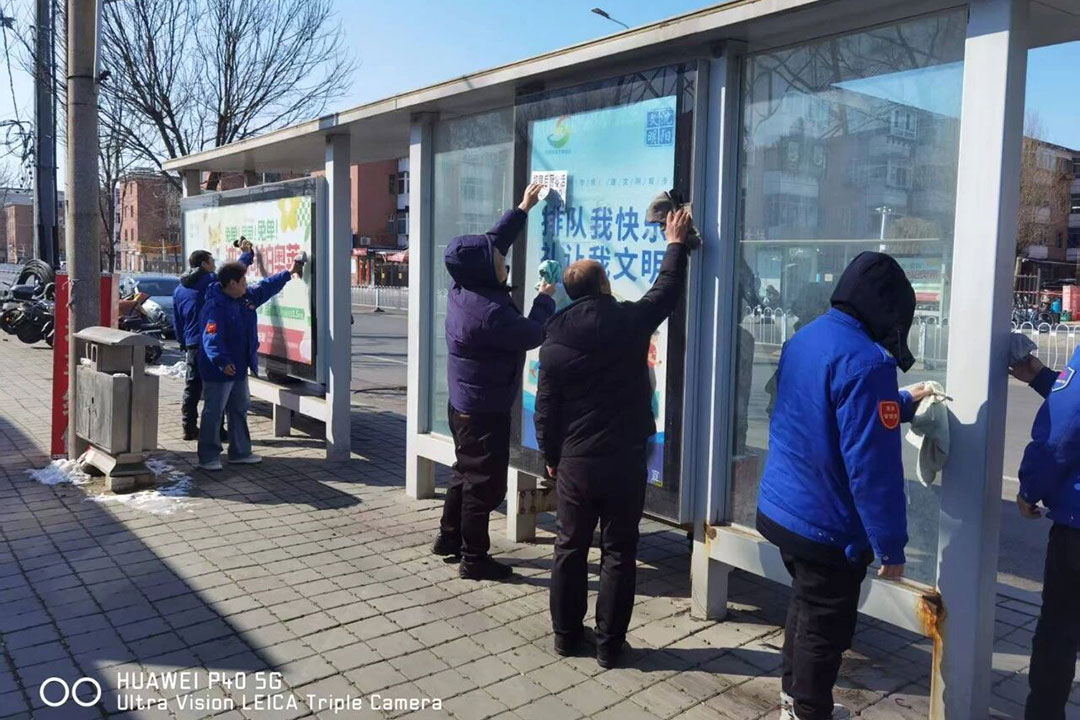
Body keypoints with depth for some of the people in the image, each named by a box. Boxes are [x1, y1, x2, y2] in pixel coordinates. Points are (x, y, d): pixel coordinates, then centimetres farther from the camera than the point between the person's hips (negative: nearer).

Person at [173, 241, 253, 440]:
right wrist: (247, 253, 13)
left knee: (191, 388, 11)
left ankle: (189, 428, 14)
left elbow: (177, 323, 18)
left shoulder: (179, 289, 14)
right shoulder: (211, 281, -6)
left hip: (191, 346, 6)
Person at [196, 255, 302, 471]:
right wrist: (222, 361, -47)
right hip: (218, 371, -10)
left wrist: (289, 273, 26)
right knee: (213, 413, 0)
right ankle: (208, 457, 8)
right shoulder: (215, 308, -22)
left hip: (239, 368, 10)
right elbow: (212, 339, -33)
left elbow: (266, 287, 23)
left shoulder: (246, 297, 6)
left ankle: (240, 452, 29)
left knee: (240, 410, 17)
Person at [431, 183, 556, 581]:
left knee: (466, 472, 22)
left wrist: (522, 209, 18)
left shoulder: (462, 290, 0)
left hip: (464, 403, 10)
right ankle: (474, 559, 10)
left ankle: (449, 538, 35)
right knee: (484, 483, 0)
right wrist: (545, 299, -1)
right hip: (484, 410, -10)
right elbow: (532, 335, -17)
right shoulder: (490, 312, -28)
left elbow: (492, 241, 12)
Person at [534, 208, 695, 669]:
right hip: (625, 461, -1)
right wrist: (676, 244, 24)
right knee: (619, 553, 9)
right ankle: (609, 645, 16)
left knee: (570, 548, 15)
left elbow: (546, 410, 0)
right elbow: (668, 290, 9)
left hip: (574, 462, 2)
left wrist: (551, 456, 13)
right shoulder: (630, 321, -9)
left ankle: (566, 635, 26)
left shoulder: (555, 341, -4)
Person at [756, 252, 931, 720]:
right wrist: (890, 545, -17)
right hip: (826, 526, -9)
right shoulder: (865, 361, -24)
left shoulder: (803, 339, 5)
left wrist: (902, 403, 31)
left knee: (805, 604, 26)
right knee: (825, 628, 9)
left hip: (779, 508, 9)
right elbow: (873, 465, -25)